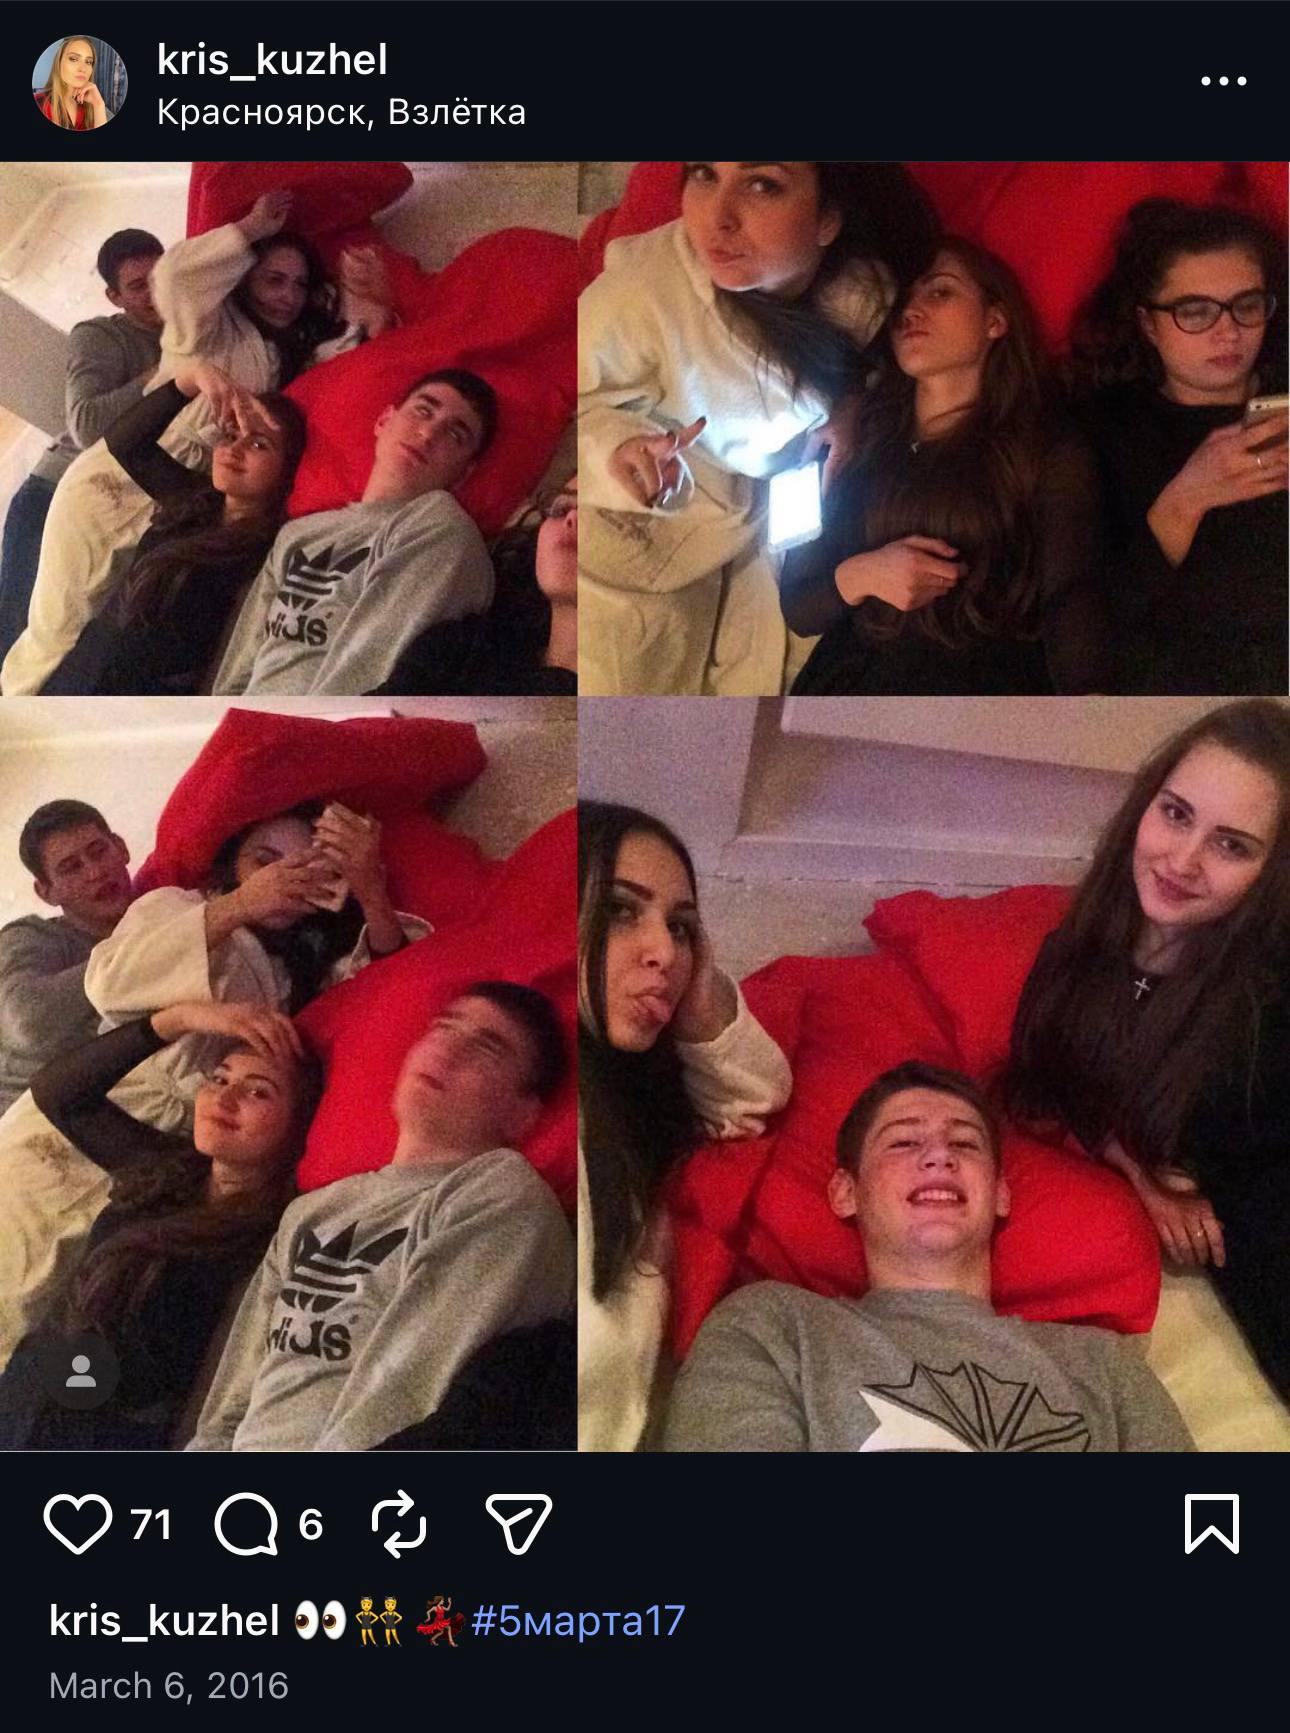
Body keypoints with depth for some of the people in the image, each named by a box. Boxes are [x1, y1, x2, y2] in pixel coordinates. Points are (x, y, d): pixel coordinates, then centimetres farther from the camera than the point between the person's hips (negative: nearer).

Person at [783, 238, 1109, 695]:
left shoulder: (1050, 452, 6)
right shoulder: (851, 444, 16)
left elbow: (1071, 603, -9)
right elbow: (797, 609, 16)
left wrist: (1089, 696, -30)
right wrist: (857, 576, -7)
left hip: (986, 686, -2)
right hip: (853, 686, 2)